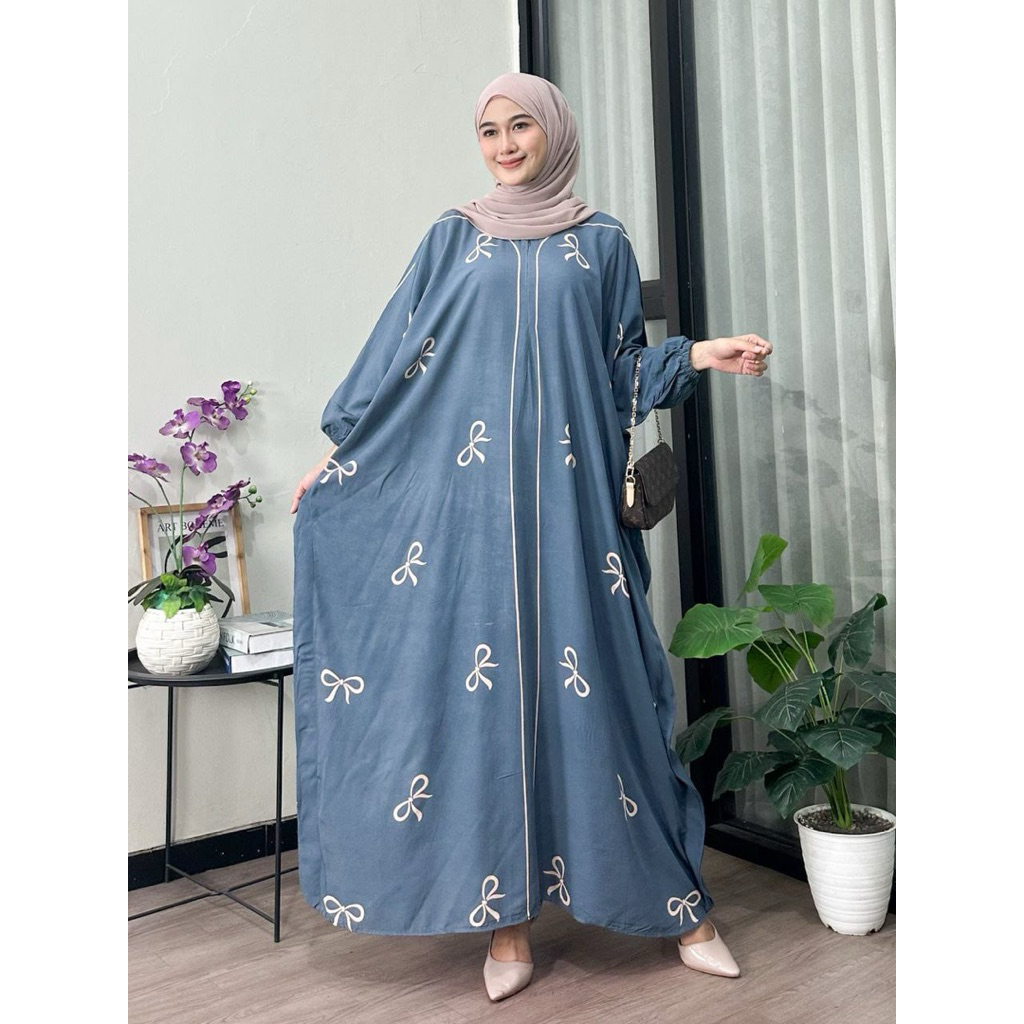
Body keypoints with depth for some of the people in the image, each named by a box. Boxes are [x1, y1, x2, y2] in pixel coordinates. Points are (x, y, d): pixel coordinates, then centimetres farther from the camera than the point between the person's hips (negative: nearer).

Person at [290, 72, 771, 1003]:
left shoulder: (603, 243, 12)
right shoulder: (452, 240, 13)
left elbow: (625, 367, 12)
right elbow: (397, 353, 11)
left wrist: (700, 355, -5)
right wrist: (340, 449, 8)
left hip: (570, 496, 0)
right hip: (472, 495, 1)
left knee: (595, 682, -1)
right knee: (482, 681, -2)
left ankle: (680, 902, 15)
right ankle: (507, 916, 12)